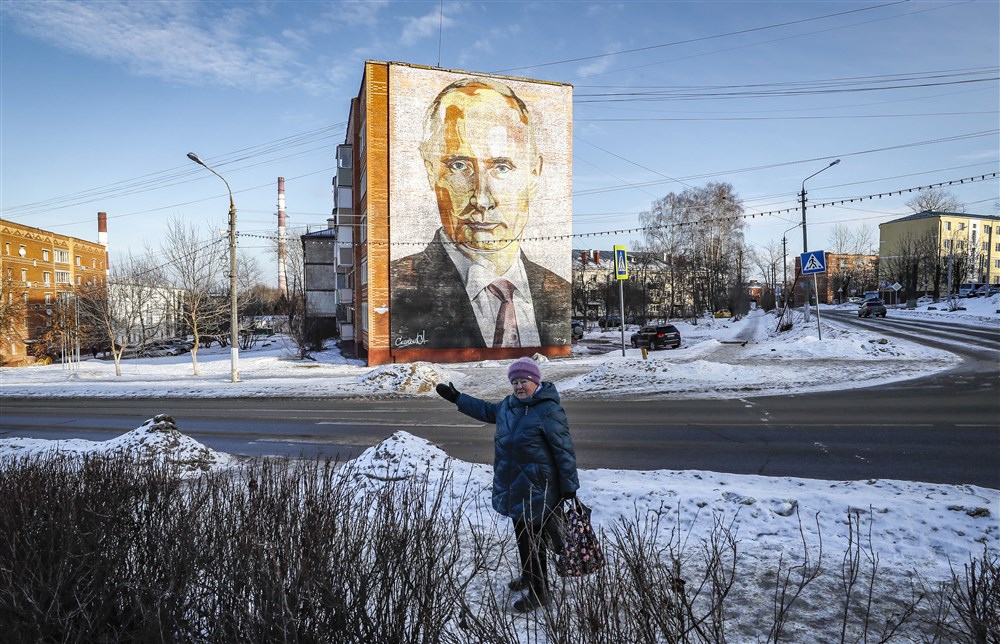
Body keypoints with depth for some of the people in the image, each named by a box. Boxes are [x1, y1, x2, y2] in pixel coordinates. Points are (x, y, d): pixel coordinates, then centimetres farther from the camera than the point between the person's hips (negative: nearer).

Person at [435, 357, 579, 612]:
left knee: (533, 541, -1)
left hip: (537, 491, -8)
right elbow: (487, 410, 29)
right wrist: (457, 398, 31)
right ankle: (528, 576, 41)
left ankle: (539, 592, 15)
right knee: (522, 535, 21)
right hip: (513, 487, 8)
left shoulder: (549, 410, -17)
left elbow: (564, 450, -16)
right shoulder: (508, 405, 7)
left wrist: (569, 487, -14)